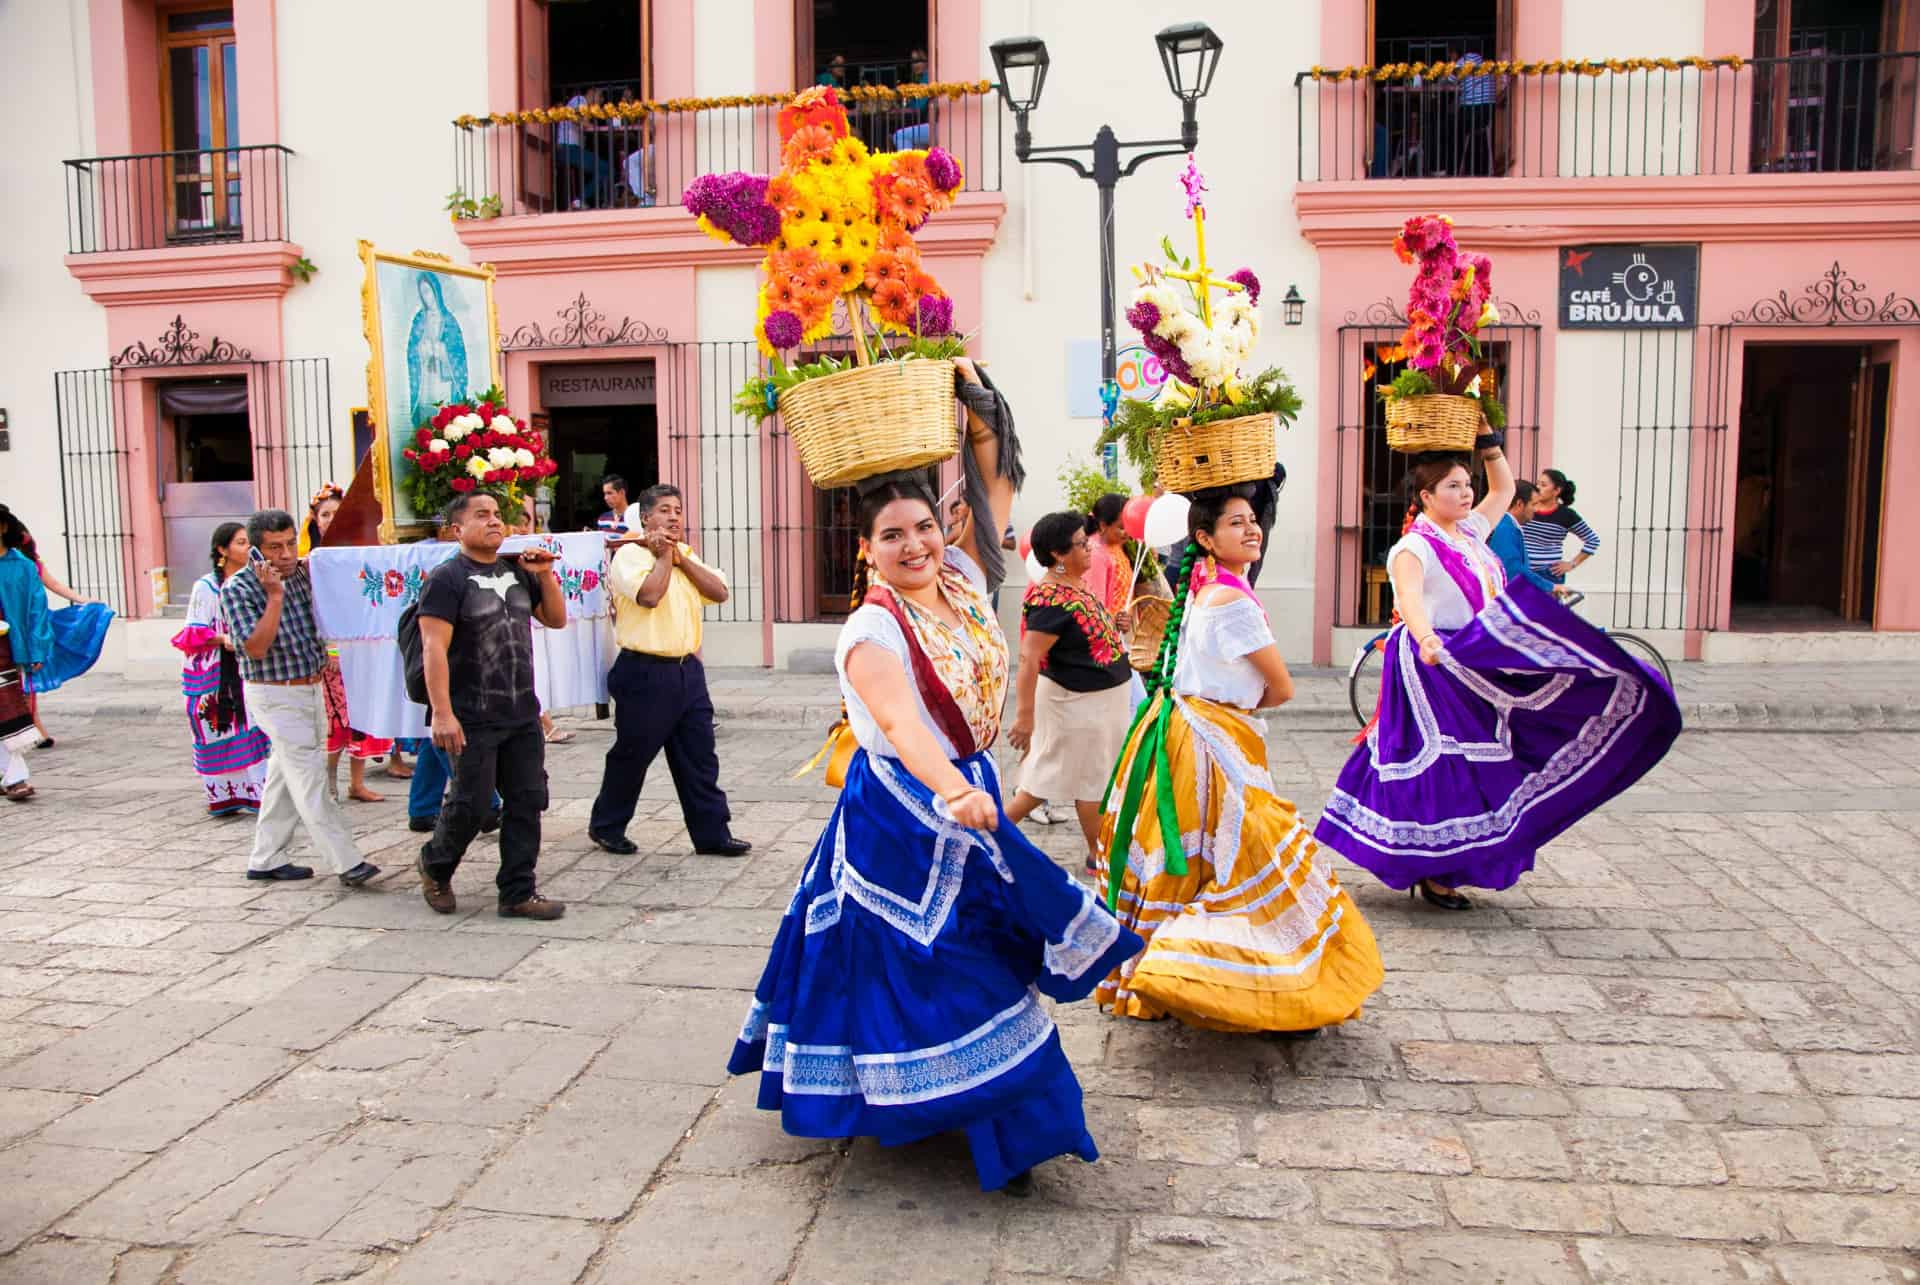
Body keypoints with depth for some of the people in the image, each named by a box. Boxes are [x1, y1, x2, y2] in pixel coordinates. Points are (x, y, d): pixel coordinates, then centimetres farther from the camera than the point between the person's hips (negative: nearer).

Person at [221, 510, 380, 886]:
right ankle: (346, 862, -8)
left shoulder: (303, 574, 4)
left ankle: (266, 859, 25)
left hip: (312, 687, 7)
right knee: (310, 779, -8)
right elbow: (256, 648, -23)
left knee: (286, 777, 14)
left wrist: (327, 655, 10)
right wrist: (275, 596, -27)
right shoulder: (238, 588, -14)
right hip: (275, 695, -7)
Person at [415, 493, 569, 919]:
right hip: (473, 719, -6)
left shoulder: (518, 572, 12)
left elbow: (557, 620, 19)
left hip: (523, 715, 6)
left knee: (526, 803, 6)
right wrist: (442, 713, -22)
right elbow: (434, 649, -15)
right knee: (470, 804, 1)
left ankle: (518, 893, 15)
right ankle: (434, 866, 29)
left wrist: (545, 576, 2)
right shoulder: (447, 578, -8)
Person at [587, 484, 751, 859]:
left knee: (699, 758, 6)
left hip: (687, 670, 6)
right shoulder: (629, 554, -7)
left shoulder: (687, 554, 15)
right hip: (645, 672, -6)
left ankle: (712, 833, 12)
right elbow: (649, 595, -24)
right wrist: (663, 554, -11)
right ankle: (606, 826, 25)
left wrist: (680, 556, -4)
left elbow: (719, 592, 2)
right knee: (632, 756, 7)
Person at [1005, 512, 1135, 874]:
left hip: (1099, 697, 9)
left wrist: (1111, 626, 4)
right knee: (1093, 779, 6)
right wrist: (1024, 715, -32)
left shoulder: (1075, 584, 5)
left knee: (1049, 774, 16)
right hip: (1079, 702, -9)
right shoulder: (1052, 600, -25)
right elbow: (1029, 658, -29)